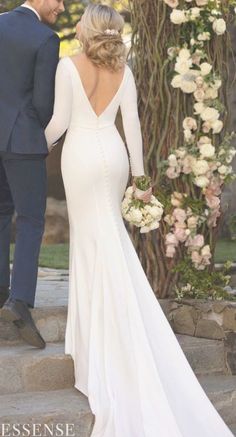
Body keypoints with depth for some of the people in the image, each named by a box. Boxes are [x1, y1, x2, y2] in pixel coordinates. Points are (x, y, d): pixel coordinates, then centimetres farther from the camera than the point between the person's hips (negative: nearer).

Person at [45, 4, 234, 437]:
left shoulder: (69, 66, -10)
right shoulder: (123, 70, 2)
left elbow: (60, 119, -8)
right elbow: (131, 124, 3)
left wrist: (41, 142, 12)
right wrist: (139, 172, 9)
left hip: (81, 155, -4)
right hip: (113, 154, 4)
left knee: (97, 241, -1)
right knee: (104, 237, 16)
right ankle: (98, 323, 26)